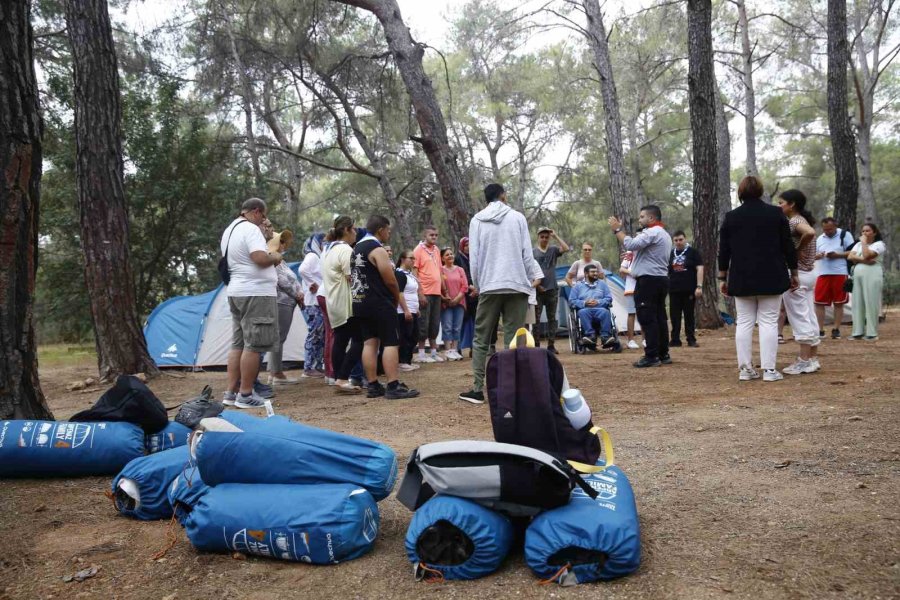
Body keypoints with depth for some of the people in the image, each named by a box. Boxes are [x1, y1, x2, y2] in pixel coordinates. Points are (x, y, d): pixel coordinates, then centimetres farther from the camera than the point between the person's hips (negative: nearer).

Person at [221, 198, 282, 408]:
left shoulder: (228, 231, 19)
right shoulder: (250, 229, -12)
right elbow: (260, 258, -24)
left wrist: (269, 260, 19)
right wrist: (275, 257, -4)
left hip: (235, 292, 10)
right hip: (256, 293, -10)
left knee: (238, 343, 12)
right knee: (253, 345, -6)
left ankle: (231, 392, 14)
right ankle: (245, 394, -3)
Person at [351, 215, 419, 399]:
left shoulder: (357, 248, 16)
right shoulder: (377, 250, -13)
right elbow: (391, 281, -15)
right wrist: (397, 300, 4)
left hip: (360, 303, 9)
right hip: (379, 304, -9)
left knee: (369, 343, 8)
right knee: (391, 343, -6)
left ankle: (373, 386, 9)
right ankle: (393, 387, -9)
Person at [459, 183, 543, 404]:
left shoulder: (477, 220, 6)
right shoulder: (517, 217, 4)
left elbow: (474, 257, 3)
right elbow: (526, 253, 1)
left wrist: (477, 284, 13)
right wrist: (535, 275, 12)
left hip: (489, 286, 1)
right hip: (516, 285, 0)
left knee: (481, 339, 7)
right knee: (513, 339, 1)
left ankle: (477, 389, 4)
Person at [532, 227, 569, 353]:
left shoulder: (553, 250, 9)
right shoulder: (533, 252, 1)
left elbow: (566, 249, -9)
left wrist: (555, 236, -7)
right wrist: (536, 285, -8)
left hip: (552, 289, 3)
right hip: (538, 290, -3)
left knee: (552, 318, 5)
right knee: (536, 318, -2)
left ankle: (551, 345, 10)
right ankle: (536, 344, 2)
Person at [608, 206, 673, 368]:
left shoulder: (652, 232, -13)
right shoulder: (664, 234, 22)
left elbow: (631, 244, -24)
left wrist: (617, 229, -15)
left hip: (648, 280, -10)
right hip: (660, 279, 10)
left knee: (647, 319, -9)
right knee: (659, 317, 11)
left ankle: (652, 356, -9)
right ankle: (663, 354, 14)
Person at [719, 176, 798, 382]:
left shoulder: (730, 217, 2)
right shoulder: (776, 213, -1)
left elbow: (724, 250, 4)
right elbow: (788, 246, 1)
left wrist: (723, 278, 11)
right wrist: (794, 272, 10)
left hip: (741, 279, 1)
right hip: (771, 278, -1)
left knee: (744, 322, 4)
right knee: (768, 321, 0)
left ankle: (745, 369, 4)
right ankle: (769, 370, -2)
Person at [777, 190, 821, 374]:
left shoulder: (793, 221, -15)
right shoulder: (802, 220, 14)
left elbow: (810, 233, -34)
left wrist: (798, 249, -20)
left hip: (796, 275, -9)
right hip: (809, 273, 9)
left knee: (799, 319, -4)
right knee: (809, 318, 11)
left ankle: (804, 361, 0)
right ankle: (813, 358, 16)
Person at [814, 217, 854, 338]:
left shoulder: (845, 235, 0)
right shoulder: (820, 239, 15)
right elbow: (814, 255, 18)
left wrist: (837, 255, -16)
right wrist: (817, 256, -5)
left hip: (840, 274, -4)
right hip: (823, 274, 4)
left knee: (839, 303, 3)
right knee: (819, 302, -2)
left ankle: (836, 329, 11)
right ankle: (820, 330, 4)